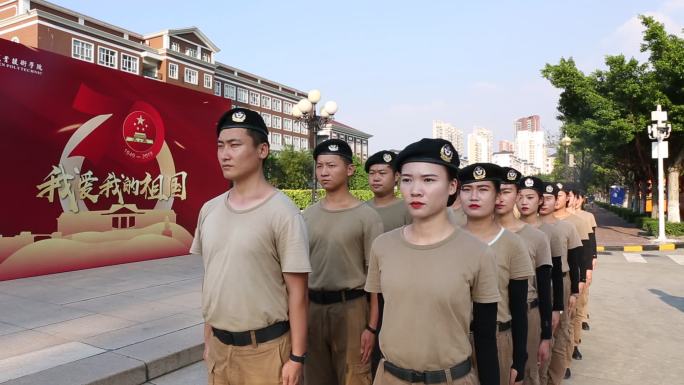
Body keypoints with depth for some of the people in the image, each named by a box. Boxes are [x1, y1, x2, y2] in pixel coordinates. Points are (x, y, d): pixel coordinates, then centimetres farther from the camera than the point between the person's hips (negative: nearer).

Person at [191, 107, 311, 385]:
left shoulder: (282, 212, -16)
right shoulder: (209, 210, 2)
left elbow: (297, 292, -13)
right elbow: (210, 280, 11)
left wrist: (297, 356, -12)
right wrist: (208, 337, 14)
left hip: (265, 348, -5)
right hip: (219, 345, 5)